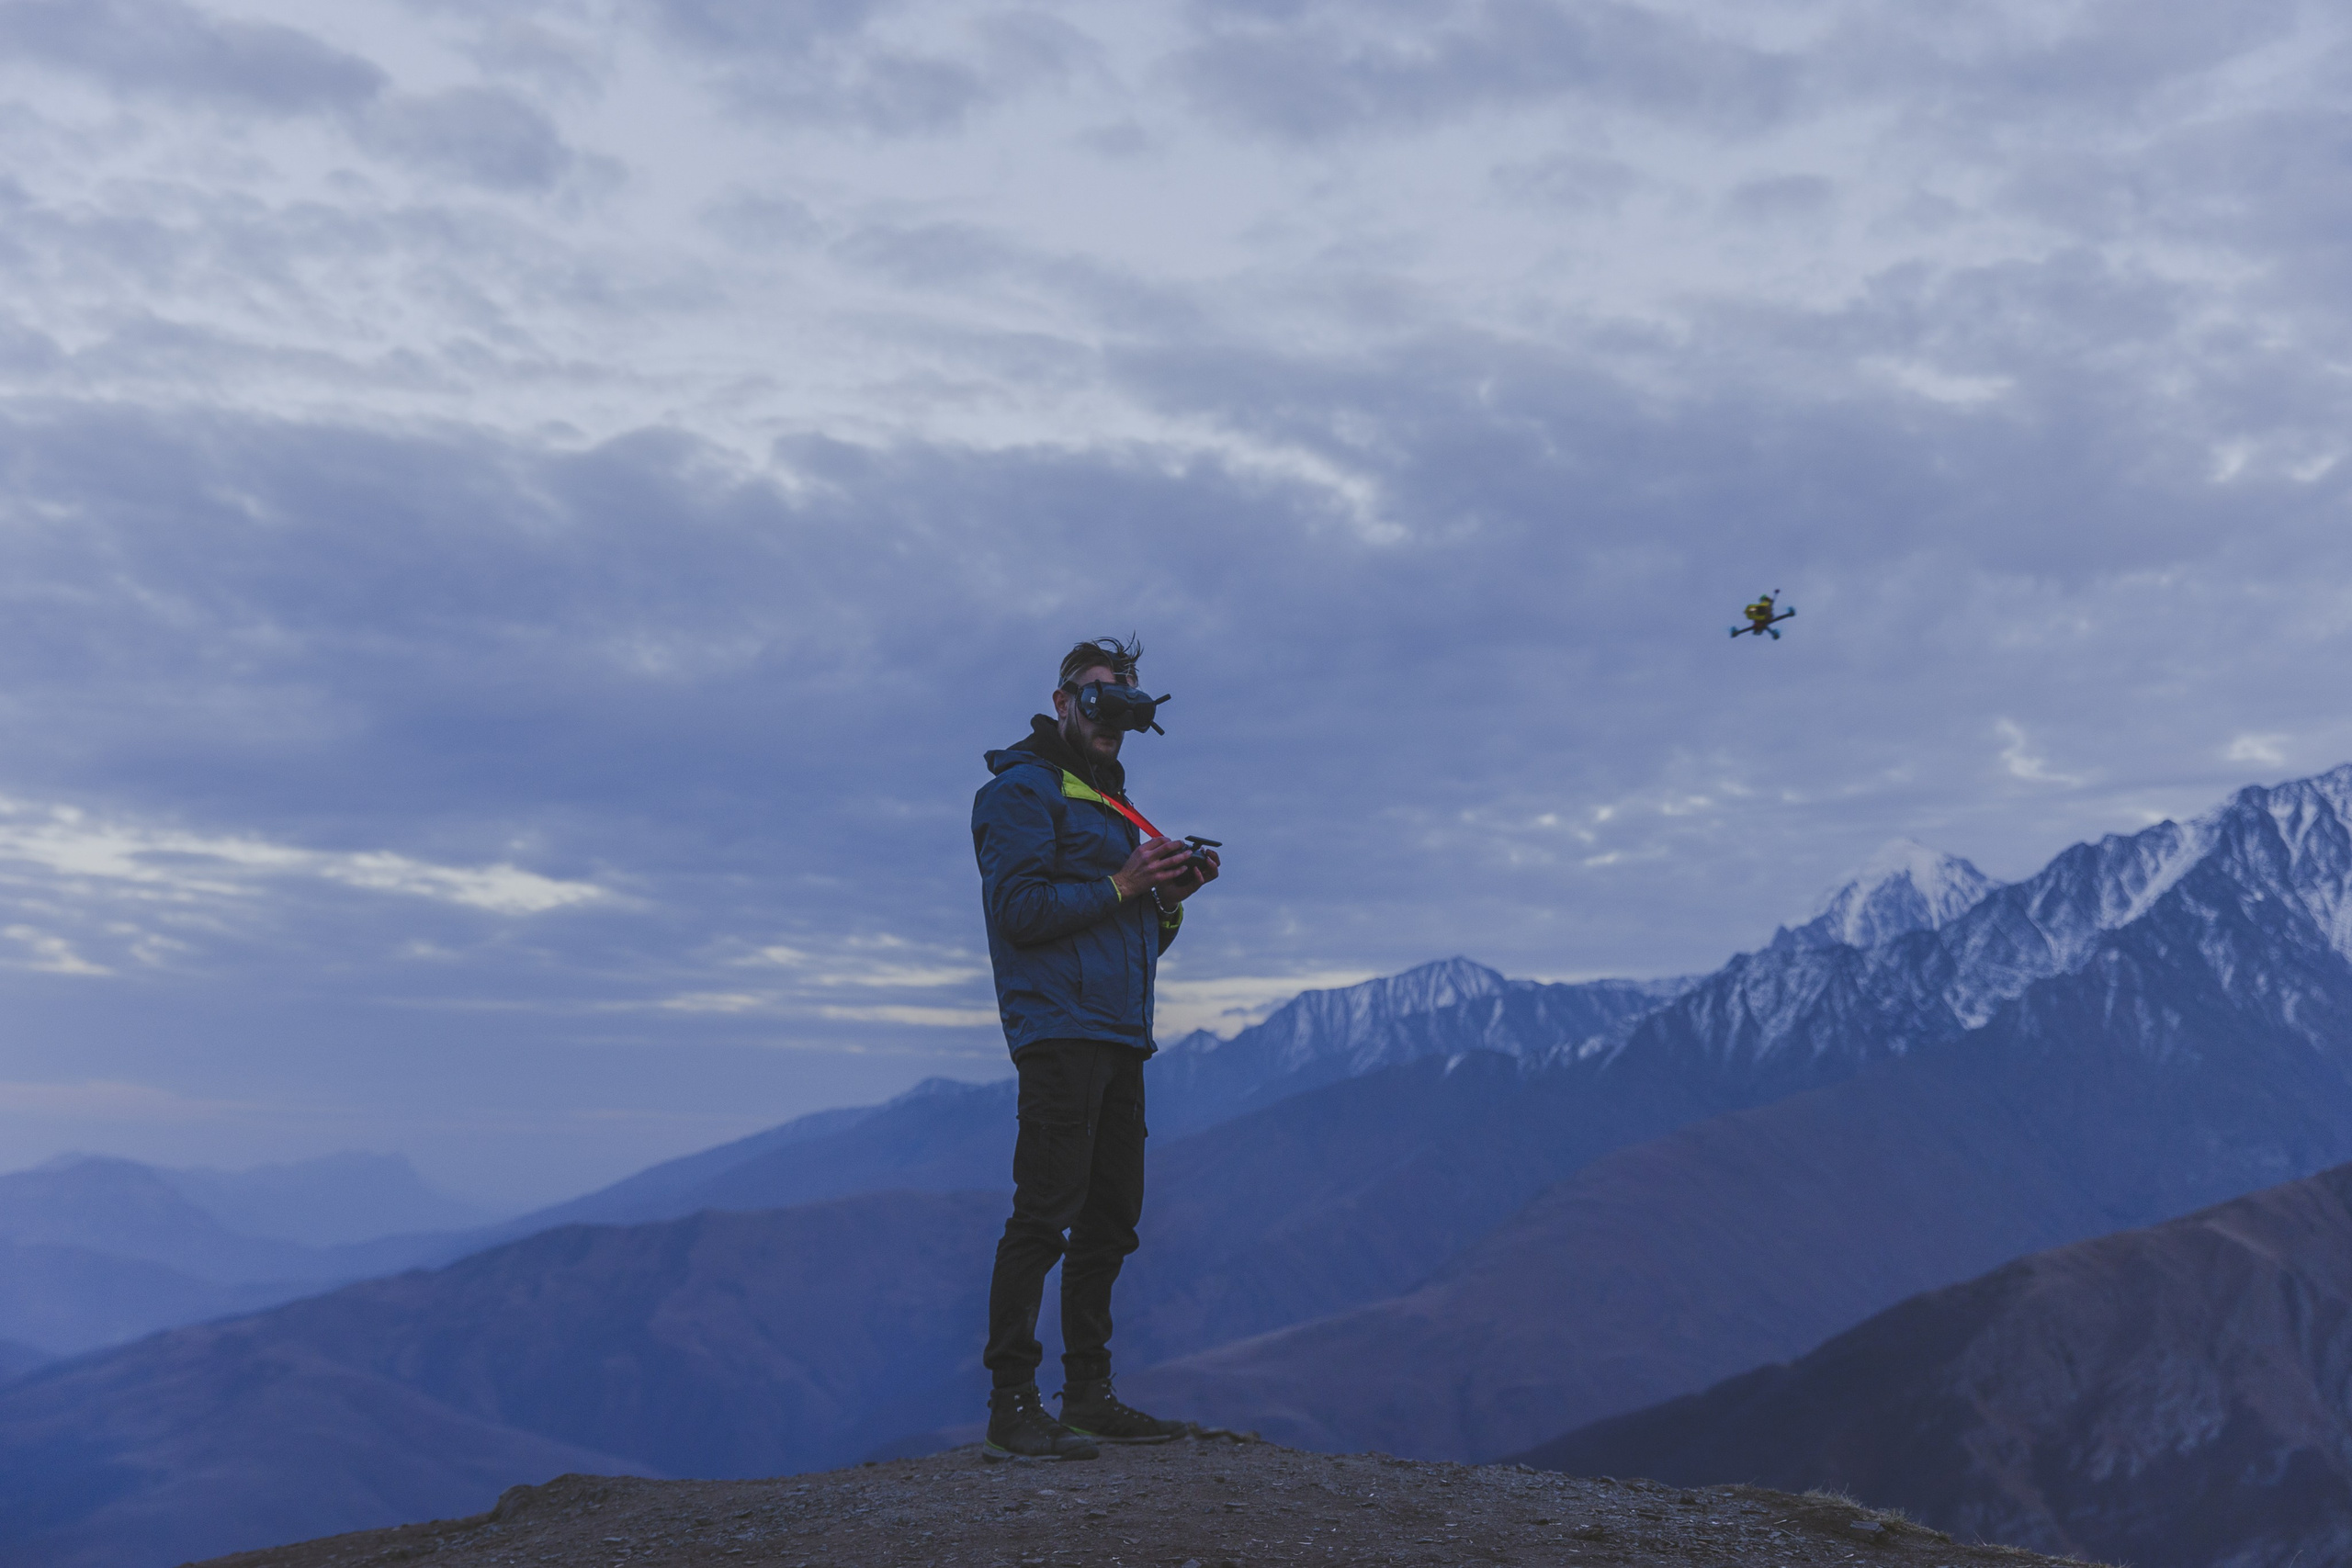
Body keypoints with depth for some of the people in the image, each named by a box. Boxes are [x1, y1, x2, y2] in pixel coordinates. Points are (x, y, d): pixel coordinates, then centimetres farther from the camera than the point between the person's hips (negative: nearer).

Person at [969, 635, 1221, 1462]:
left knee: (1109, 1218, 10)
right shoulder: (1022, 788, -2)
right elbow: (1021, 910, -15)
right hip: (1060, 1030, -9)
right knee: (1044, 1215, -11)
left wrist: (1172, 896, 6)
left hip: (1121, 1035, 9)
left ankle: (1089, 1393, 18)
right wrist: (1123, 883, -14)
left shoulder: (1108, 799, 25)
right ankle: (1012, 1406, -8)